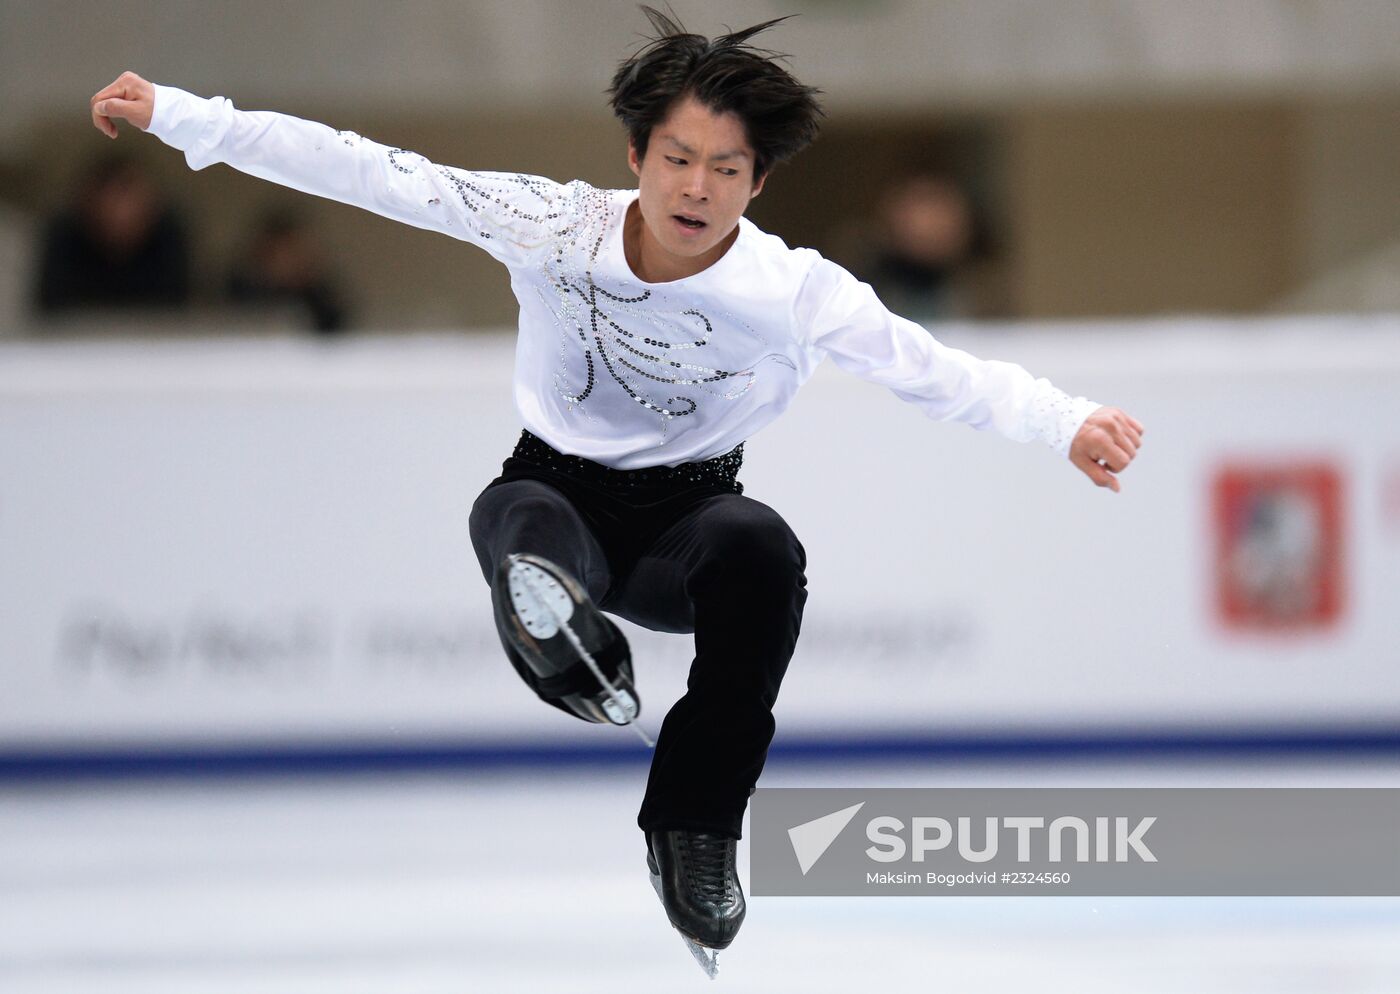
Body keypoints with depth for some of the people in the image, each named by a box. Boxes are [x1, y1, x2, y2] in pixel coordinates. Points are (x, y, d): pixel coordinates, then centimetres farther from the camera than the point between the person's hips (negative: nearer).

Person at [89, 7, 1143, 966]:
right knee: (521, 519, -35)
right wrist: (178, 117, -15)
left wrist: (1067, 423, -38)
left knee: (760, 546, -35)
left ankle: (696, 827, -26)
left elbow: (933, 370, -20)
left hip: (687, 513, -1)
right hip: (562, 490, 1)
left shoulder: (795, 290, -13)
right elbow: (372, 174, -12)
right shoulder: (555, 225, -12)